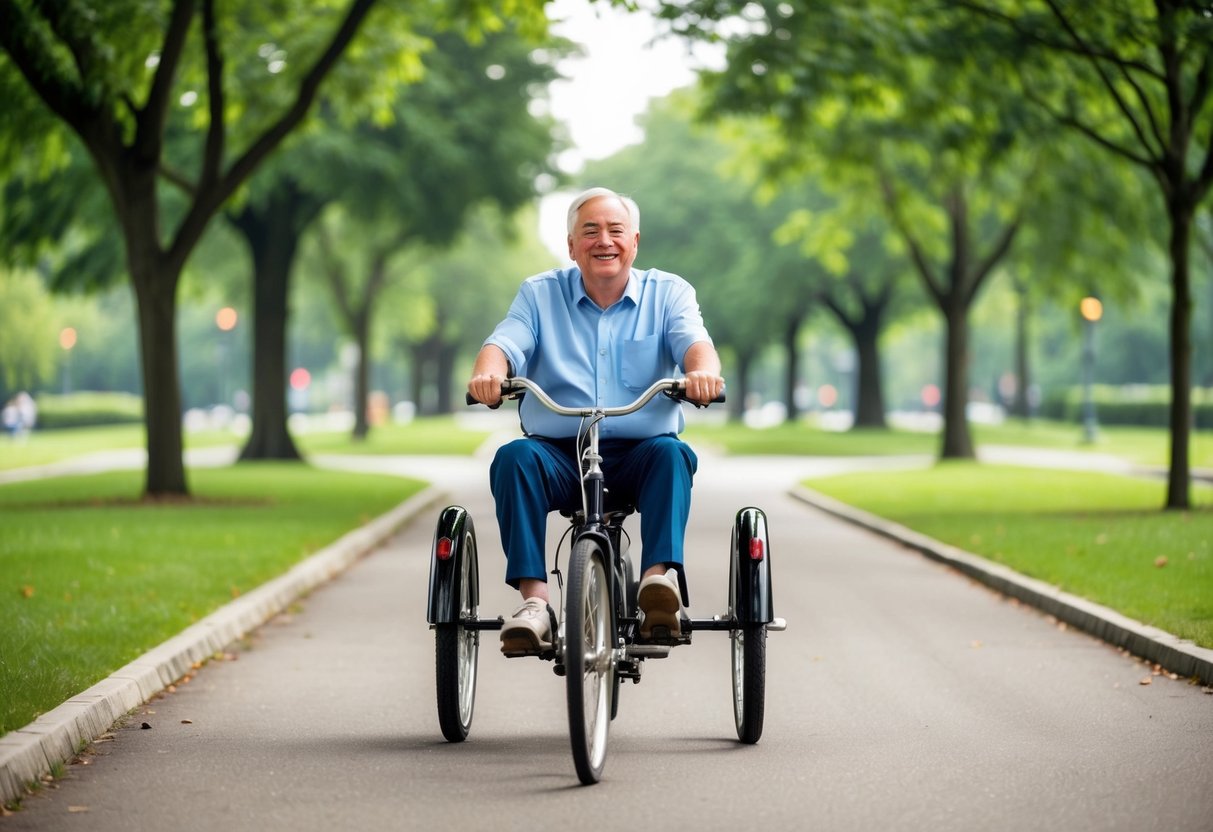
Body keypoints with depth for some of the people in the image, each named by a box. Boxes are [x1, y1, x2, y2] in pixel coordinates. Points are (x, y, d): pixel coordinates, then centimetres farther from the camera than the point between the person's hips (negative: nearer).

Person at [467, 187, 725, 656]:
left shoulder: (668, 293, 9)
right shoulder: (539, 294, 12)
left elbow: (693, 341, -9)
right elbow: (505, 343, -4)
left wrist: (703, 370, -35)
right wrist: (488, 372, -29)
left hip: (638, 454, 0)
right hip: (558, 454, 1)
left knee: (671, 453, -32)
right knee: (515, 457, -30)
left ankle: (658, 577, -44)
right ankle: (533, 599, -36)